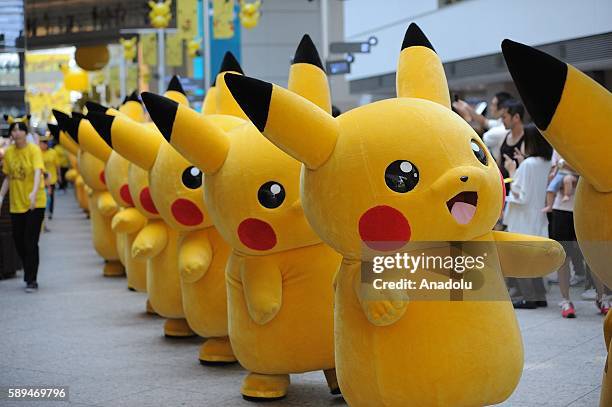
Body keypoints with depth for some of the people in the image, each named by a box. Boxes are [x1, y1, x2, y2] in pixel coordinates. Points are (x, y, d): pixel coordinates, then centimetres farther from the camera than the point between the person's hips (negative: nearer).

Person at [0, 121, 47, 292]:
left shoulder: (34, 150, -11)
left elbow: (38, 172, -25)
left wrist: (34, 192, -40)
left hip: (35, 203, -5)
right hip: (16, 204, 5)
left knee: (30, 242, -7)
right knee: (19, 242, 11)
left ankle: (31, 280, 2)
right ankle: (29, 274, 33)